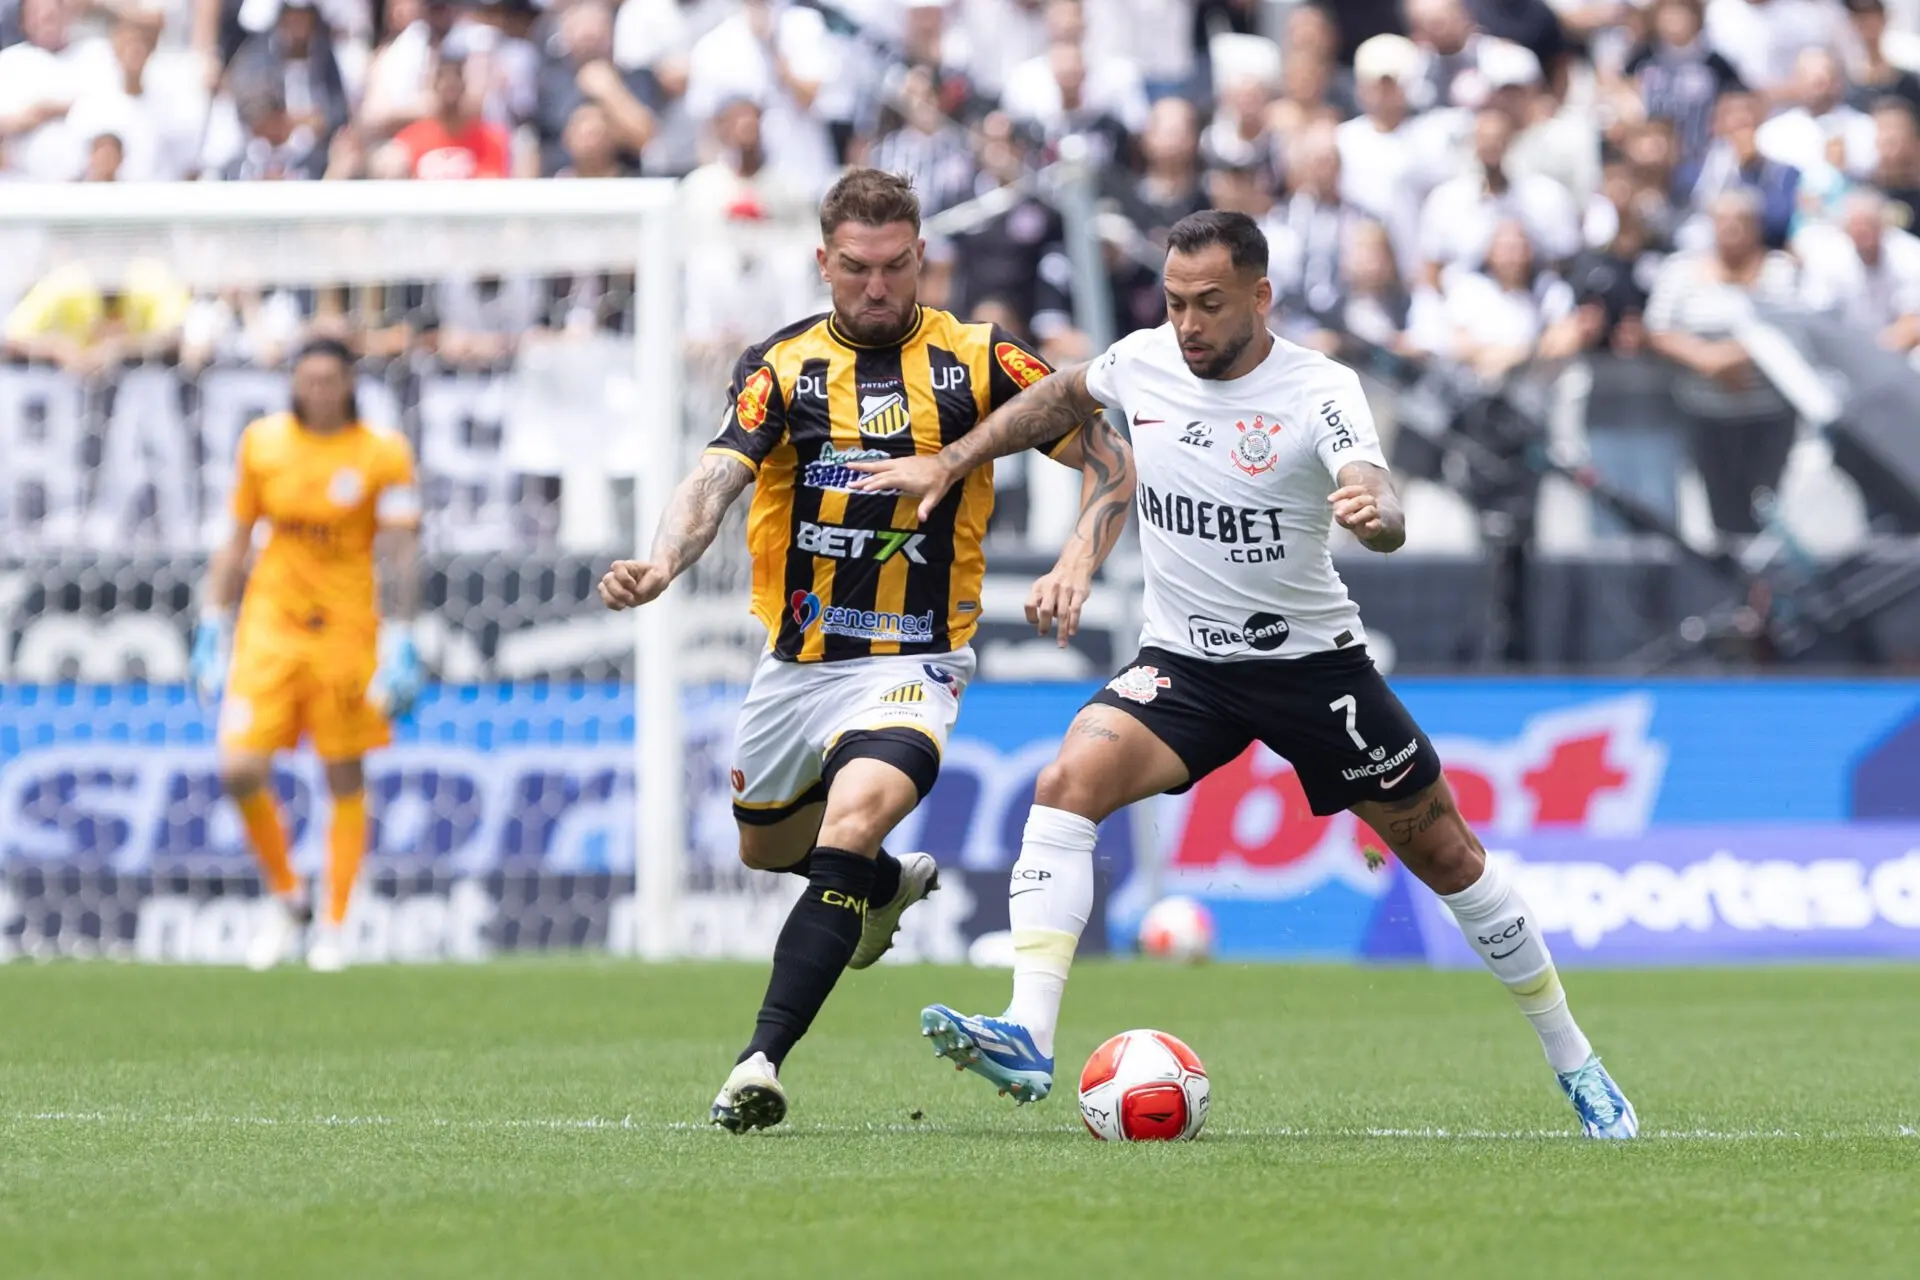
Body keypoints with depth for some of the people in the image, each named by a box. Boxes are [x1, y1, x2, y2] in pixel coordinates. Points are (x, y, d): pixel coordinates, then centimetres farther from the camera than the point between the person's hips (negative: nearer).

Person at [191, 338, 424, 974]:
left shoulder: (383, 453, -5)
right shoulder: (261, 443, 4)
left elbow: (403, 552, -6)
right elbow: (236, 542, 12)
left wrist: (400, 643, -14)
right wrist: (212, 629, 9)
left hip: (345, 628, -2)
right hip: (269, 623, 2)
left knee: (345, 779, 4)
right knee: (240, 770, -11)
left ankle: (333, 926, 17)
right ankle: (286, 896, 13)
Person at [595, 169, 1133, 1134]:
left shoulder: (977, 361, -4)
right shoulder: (781, 366, -3)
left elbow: (1111, 462, 0)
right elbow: (718, 476, -18)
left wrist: (1078, 562, -19)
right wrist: (662, 563, -39)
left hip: (911, 664, -4)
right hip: (796, 661, 4)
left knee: (851, 826, -28)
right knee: (766, 845, 22)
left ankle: (760, 1063, -31)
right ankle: (895, 884, 57)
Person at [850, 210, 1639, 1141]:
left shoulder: (1318, 391, -19)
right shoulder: (1144, 362, -6)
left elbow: (1385, 518, -34)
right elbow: (1064, 396, 18)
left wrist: (1374, 512, -58)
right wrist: (948, 464, 15)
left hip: (1312, 659, -3)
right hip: (1181, 662, 3)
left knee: (1445, 856, 6)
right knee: (1067, 782, -25)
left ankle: (1574, 1063, 25)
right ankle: (1029, 1040, -32)